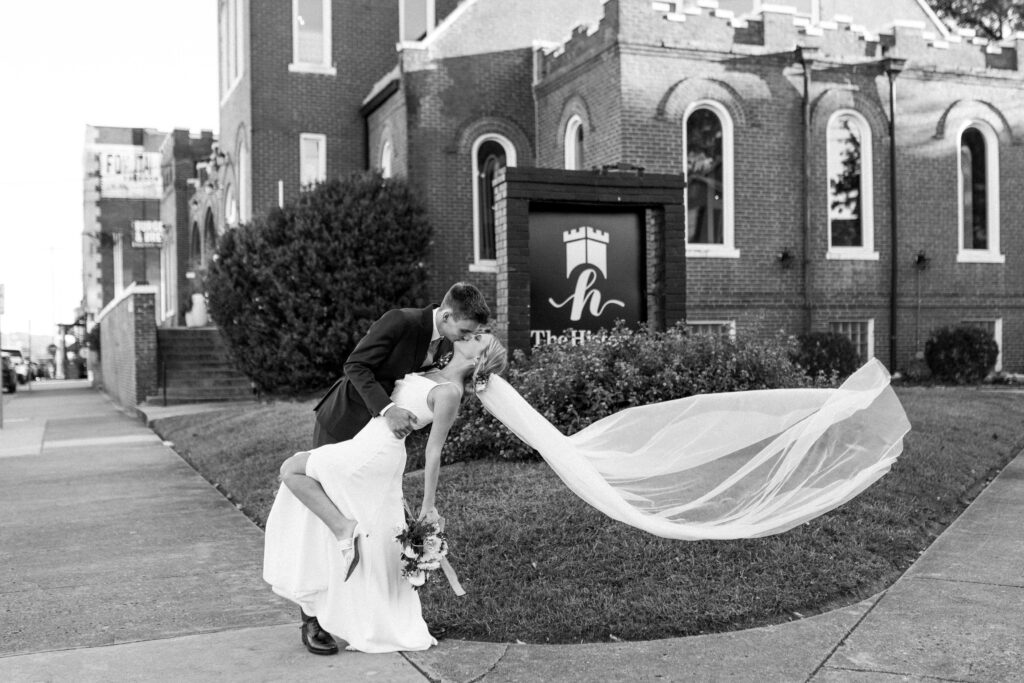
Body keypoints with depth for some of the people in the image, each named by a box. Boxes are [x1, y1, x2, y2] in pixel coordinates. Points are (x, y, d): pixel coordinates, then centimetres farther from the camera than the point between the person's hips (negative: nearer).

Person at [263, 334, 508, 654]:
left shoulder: (450, 391, -16)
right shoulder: (436, 374, 9)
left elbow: (434, 451, -14)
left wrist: (429, 504, -10)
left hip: (373, 455, -8)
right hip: (373, 451, 8)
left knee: (291, 469, 2)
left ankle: (344, 529, -4)